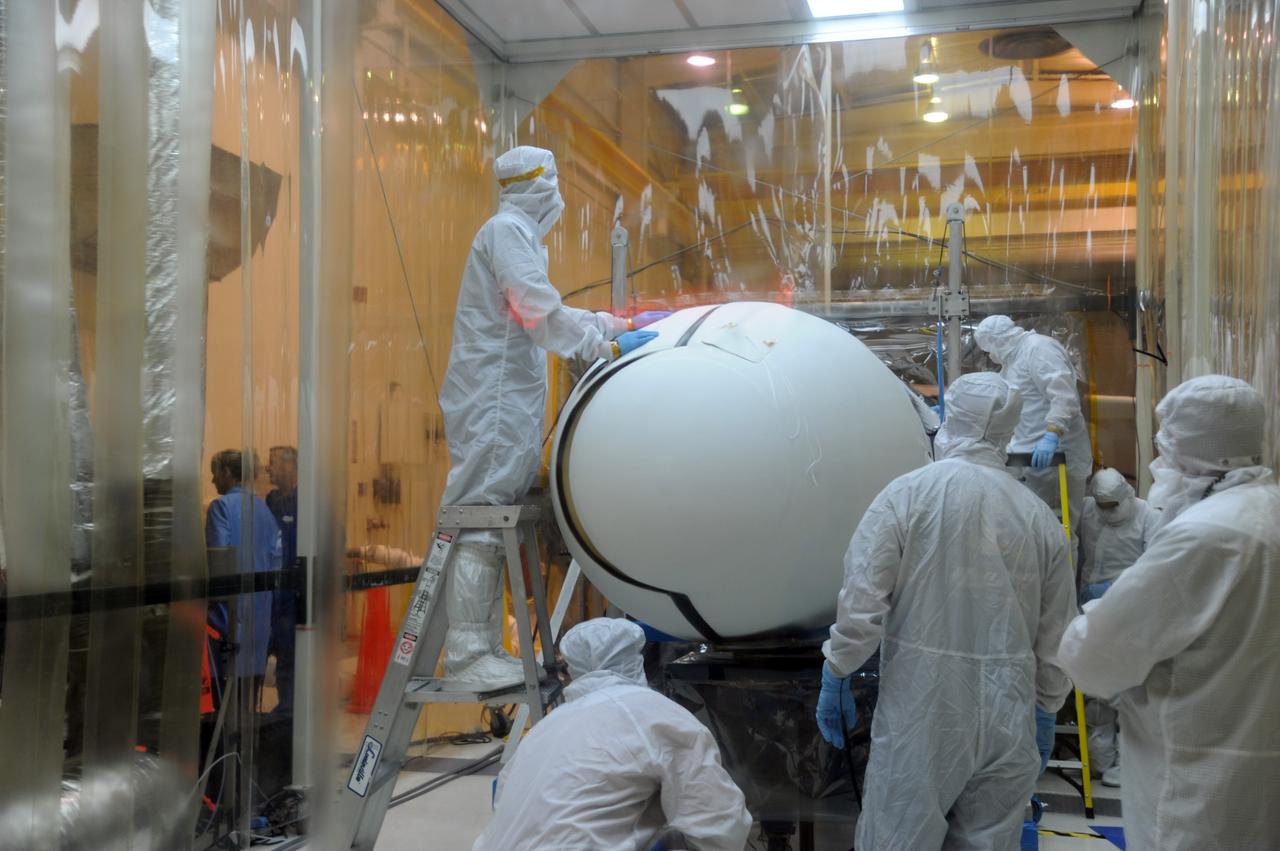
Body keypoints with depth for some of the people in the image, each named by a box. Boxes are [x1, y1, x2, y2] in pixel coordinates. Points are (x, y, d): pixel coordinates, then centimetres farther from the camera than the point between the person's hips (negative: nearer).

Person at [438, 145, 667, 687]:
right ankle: (466, 657, -8)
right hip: (492, 402, -10)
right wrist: (608, 346, -13)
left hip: (508, 403, 10)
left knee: (494, 525, 9)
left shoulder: (517, 233, 24)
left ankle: (484, 652, 13)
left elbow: (548, 313, 27)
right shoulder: (507, 230, -8)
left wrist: (620, 323, 25)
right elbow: (539, 312, -18)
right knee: (480, 523, -10)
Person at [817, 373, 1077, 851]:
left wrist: (835, 677, 1)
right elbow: (1056, 639, 8)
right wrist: (1046, 709, 22)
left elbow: (861, 600, -12)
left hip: (920, 715, -3)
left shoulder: (907, 495, -8)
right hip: (1007, 721, 4)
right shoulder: (1040, 517, 3)